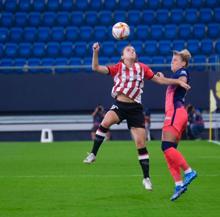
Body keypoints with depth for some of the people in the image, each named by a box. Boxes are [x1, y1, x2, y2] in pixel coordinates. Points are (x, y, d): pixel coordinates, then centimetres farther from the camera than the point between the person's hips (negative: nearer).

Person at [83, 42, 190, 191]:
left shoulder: (142, 68, 5)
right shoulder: (118, 67, 2)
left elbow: (159, 80, 10)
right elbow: (96, 68, -6)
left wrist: (178, 81, 2)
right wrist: (95, 52, -21)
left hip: (135, 109, 1)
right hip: (119, 106, -1)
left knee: (141, 144, -2)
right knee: (105, 122, -32)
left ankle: (146, 178, 10)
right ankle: (93, 154, -18)